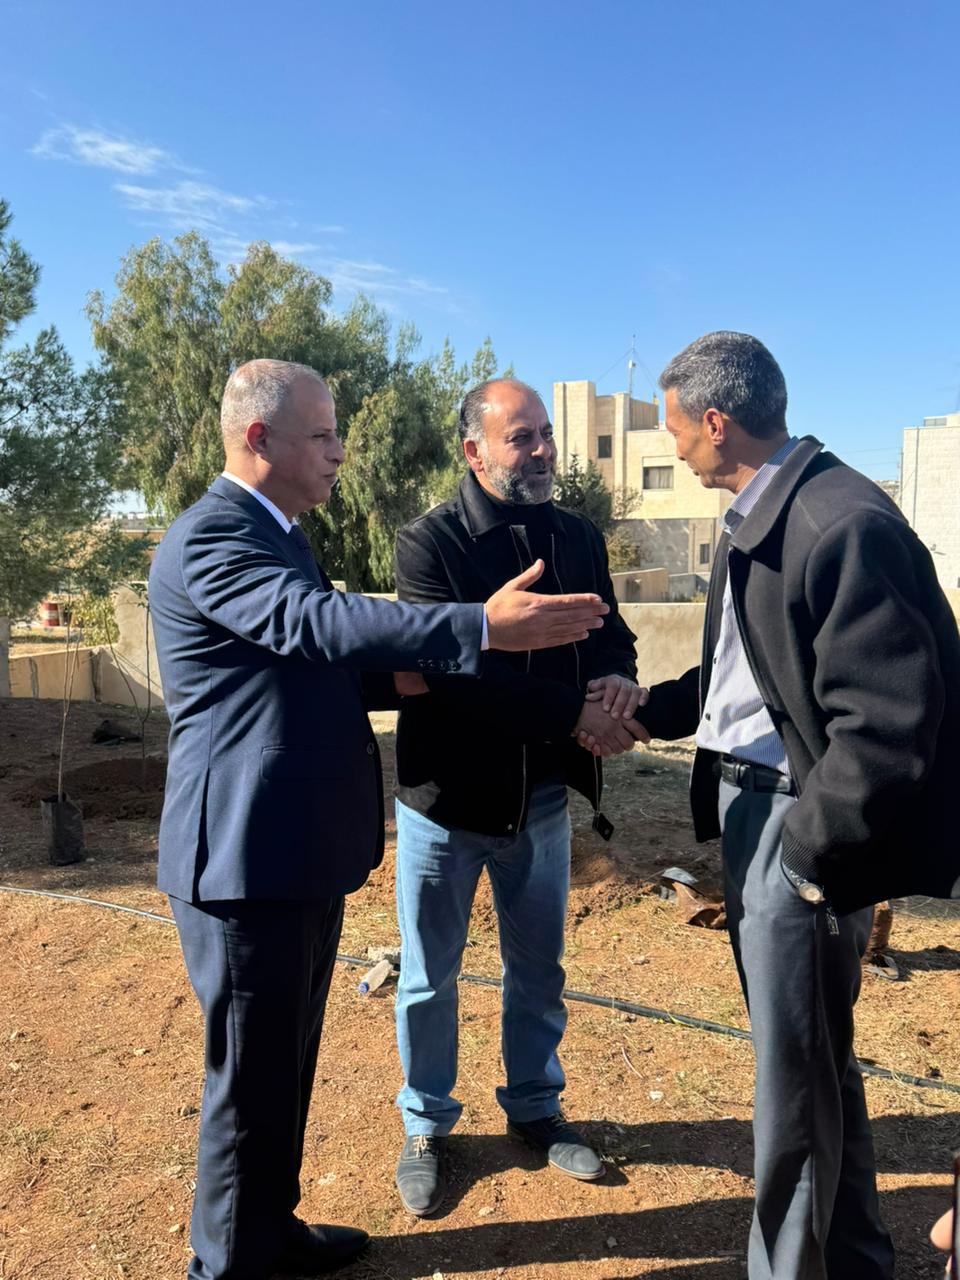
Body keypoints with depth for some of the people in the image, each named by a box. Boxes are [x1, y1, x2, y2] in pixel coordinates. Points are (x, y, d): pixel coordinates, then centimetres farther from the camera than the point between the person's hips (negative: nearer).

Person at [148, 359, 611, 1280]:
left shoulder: (274, 534, 15)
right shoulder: (208, 537, -17)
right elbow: (314, 620, -33)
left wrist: (391, 674, -1)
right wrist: (484, 627, -39)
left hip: (302, 850, 10)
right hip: (248, 856, -10)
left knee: (287, 1061, 22)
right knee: (252, 1075, 6)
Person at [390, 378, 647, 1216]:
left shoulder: (579, 537, 2)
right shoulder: (428, 543, -14)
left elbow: (611, 634, 3)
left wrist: (620, 681, -21)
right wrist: (576, 714, -28)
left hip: (542, 795, 4)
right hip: (446, 798, -4)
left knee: (539, 968, 20)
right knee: (429, 977, 14)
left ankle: (535, 1107, 44)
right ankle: (426, 1126, 37)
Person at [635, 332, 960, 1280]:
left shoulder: (845, 524, -21)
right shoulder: (752, 519, 9)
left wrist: (816, 850, -17)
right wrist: (645, 713, 11)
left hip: (801, 821, -10)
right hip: (746, 804, 10)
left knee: (797, 1070, 8)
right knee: (808, 1055, 23)